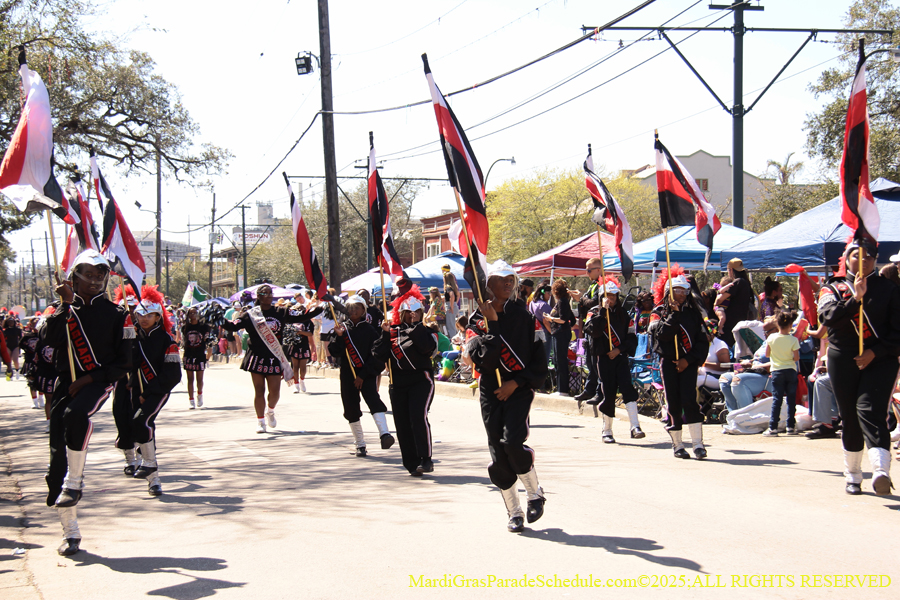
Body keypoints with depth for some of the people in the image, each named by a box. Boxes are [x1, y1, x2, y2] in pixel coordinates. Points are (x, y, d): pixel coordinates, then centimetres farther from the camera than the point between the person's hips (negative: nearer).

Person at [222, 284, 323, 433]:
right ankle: (260, 421, 13)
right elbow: (233, 326, -8)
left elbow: (301, 317, 2)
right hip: (257, 357, -2)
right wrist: (221, 320, -28)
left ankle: (270, 411, 33)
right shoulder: (250, 314, -1)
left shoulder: (281, 313, 5)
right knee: (259, 390, 2)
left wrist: (319, 309, -9)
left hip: (274, 358, 2)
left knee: (275, 391, 1)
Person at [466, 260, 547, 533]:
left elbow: (538, 358, 3)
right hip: (490, 392, 2)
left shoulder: (523, 317, 3)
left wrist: (517, 382, -8)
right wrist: (492, 327, -18)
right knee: (498, 455, 0)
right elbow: (480, 357, -13)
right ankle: (514, 512, 13)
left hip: (519, 390, -1)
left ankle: (535, 493, 3)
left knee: (512, 442, -21)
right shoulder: (478, 320, 2)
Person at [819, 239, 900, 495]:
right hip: (843, 360, 2)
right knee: (849, 417, 6)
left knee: (871, 410, -19)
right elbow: (829, 318, -11)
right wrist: (855, 299, -22)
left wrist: (875, 352, -11)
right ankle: (853, 476, 19)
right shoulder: (833, 288, 8)